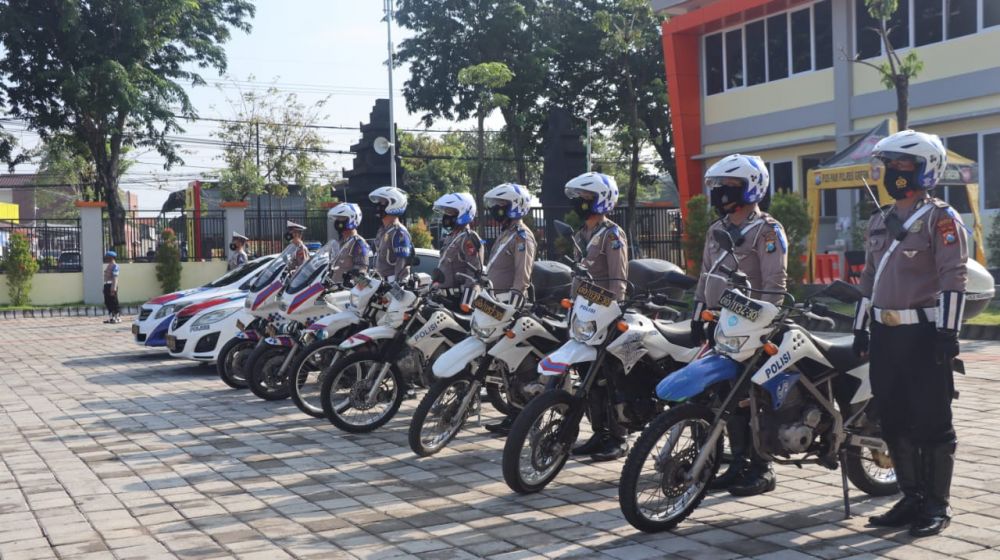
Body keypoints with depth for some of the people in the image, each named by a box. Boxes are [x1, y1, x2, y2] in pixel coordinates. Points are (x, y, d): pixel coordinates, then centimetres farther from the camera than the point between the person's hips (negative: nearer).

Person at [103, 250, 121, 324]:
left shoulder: (115, 266, -12)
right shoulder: (109, 266, 19)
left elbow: (115, 278, -19)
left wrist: (114, 288, -25)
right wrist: (105, 286, 21)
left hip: (111, 285, -10)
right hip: (107, 285, 10)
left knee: (114, 302, -6)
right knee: (107, 302, 11)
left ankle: (118, 317, -2)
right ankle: (111, 317, 17)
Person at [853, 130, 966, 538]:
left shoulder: (940, 218, -6)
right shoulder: (879, 221, 17)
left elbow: (954, 279, -13)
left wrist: (948, 332, -19)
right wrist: (860, 328, 18)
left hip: (924, 335, -8)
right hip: (885, 335, 8)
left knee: (931, 423, -3)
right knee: (894, 421, 10)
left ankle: (937, 505, 7)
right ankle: (912, 498, 21)